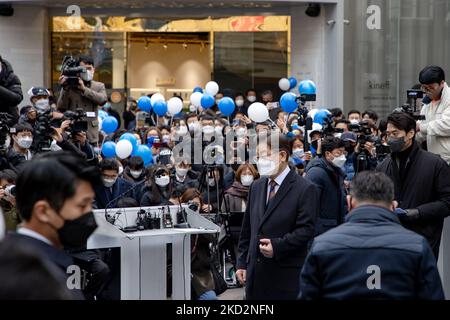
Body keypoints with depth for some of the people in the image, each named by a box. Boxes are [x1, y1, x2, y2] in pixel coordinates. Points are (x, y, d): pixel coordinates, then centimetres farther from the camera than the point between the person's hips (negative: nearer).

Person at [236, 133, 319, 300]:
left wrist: (277, 246, -20)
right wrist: (242, 263, 13)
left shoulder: (305, 189, -6)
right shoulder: (256, 187, 15)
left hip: (287, 275, -6)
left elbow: (306, 229, -12)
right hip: (256, 271, 6)